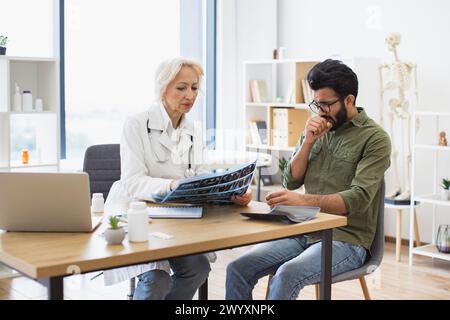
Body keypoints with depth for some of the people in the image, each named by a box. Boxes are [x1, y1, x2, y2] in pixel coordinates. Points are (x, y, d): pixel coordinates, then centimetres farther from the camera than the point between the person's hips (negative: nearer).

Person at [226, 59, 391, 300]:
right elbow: (291, 181, 9)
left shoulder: (375, 139, -8)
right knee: (238, 269, -13)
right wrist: (308, 142, -7)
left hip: (345, 239, -6)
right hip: (304, 231, 6)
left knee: (286, 276, -33)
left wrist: (302, 200, -32)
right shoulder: (317, 130, 11)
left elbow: (358, 198, -19)